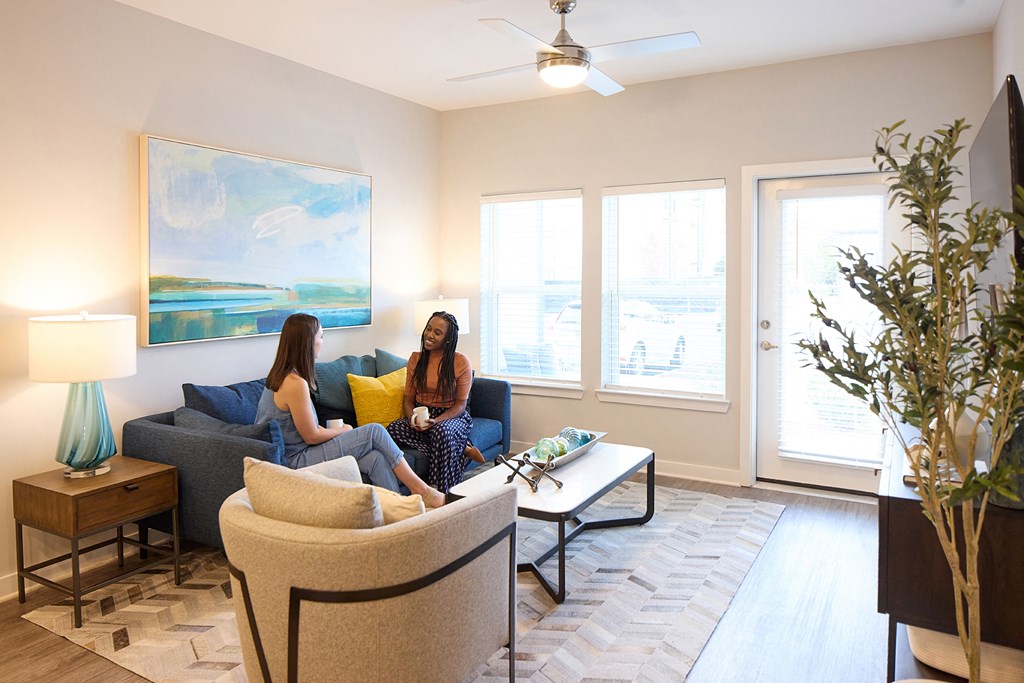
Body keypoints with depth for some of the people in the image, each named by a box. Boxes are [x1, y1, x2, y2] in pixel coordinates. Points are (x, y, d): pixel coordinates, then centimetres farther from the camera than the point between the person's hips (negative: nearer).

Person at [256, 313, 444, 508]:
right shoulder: (295, 383, -23)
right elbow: (311, 436, -17)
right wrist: (343, 430, 0)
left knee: (375, 458, -6)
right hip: (297, 460, -9)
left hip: (290, 456, 9)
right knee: (375, 431, -9)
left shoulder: (281, 375, 9)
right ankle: (420, 489, 1)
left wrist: (334, 430, 5)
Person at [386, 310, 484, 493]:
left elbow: (460, 404, -6)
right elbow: (408, 398, 8)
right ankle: (463, 449, -20)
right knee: (392, 430, -27)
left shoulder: (461, 362, -6)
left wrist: (436, 421, -24)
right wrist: (412, 418, -15)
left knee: (441, 431, -40)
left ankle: (441, 494, -27)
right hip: (421, 415, 5)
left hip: (451, 416, -4)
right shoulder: (415, 359, 7)